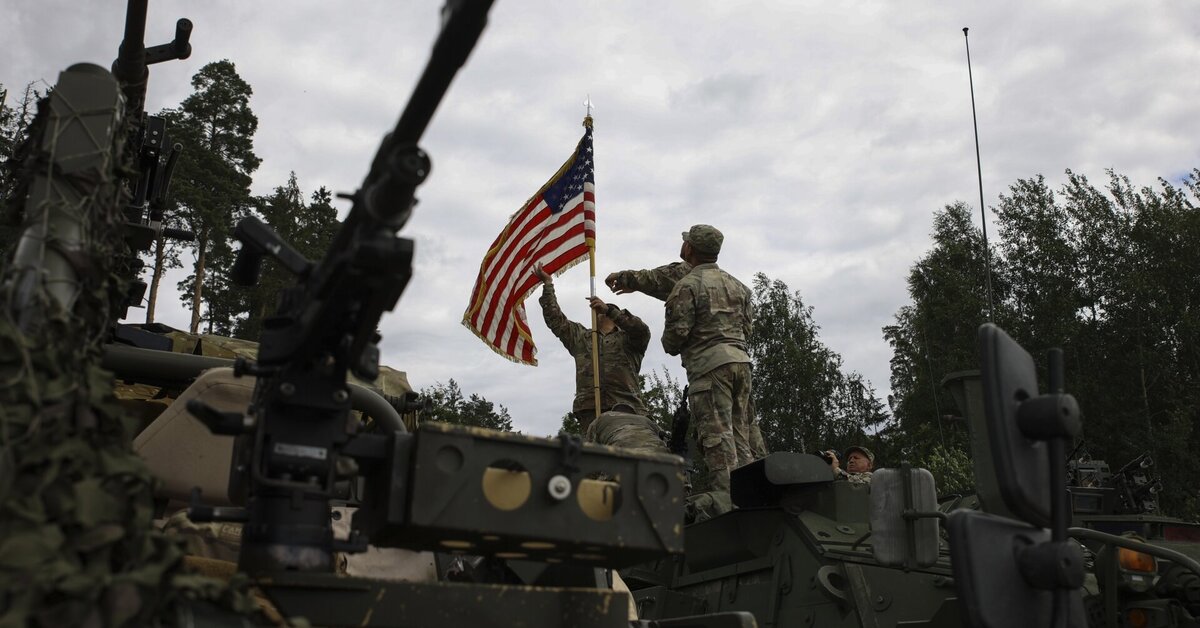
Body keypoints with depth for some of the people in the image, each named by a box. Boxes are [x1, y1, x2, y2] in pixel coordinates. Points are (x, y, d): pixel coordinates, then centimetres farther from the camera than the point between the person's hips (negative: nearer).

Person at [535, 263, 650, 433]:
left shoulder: (627, 338, 21)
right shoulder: (580, 336, 32)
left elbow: (642, 330, -1)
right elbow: (555, 319, 26)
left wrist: (609, 310, -6)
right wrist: (548, 284, 23)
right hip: (590, 409, 2)